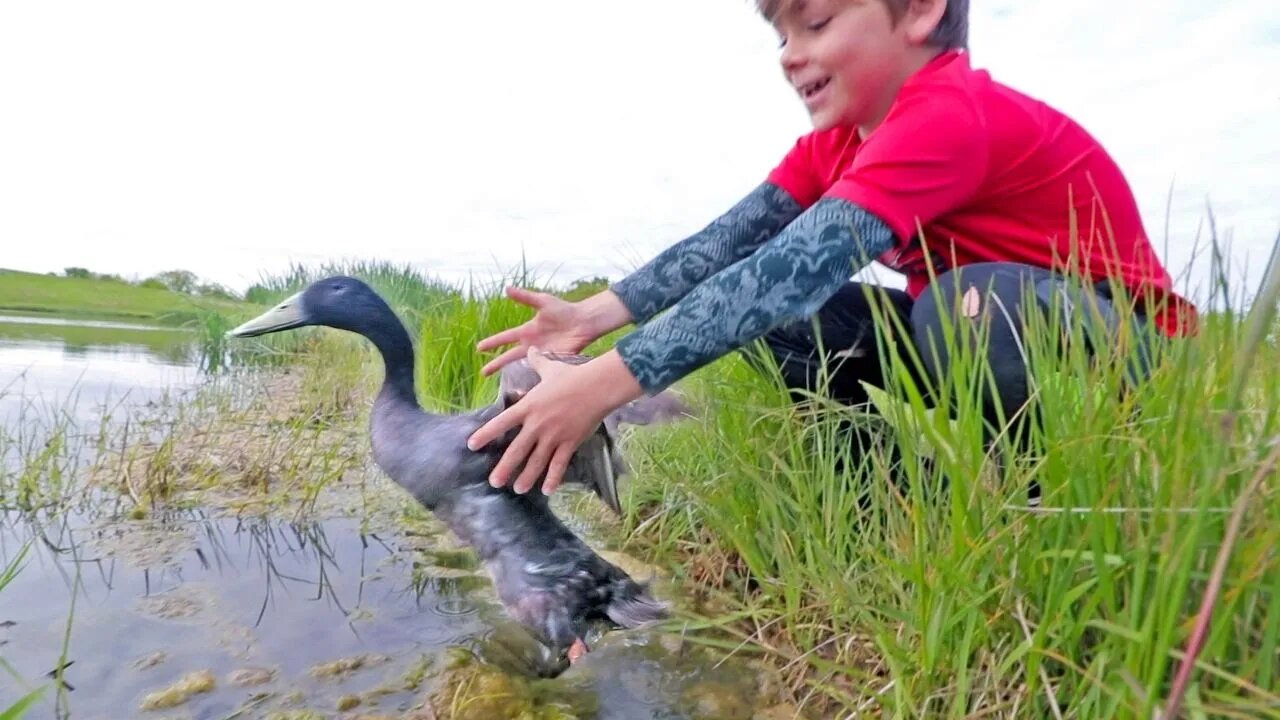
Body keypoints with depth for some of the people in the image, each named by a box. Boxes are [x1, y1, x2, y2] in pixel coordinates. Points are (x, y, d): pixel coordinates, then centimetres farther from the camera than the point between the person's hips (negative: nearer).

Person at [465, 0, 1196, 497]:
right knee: (791, 318, -10)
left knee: (973, 307, -40)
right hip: (975, 337, 7)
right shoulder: (837, 139, 0)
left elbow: (798, 263, -41)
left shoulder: (952, 118, -29)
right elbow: (735, 236, -12)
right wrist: (595, 315, -24)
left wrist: (603, 383, -45)